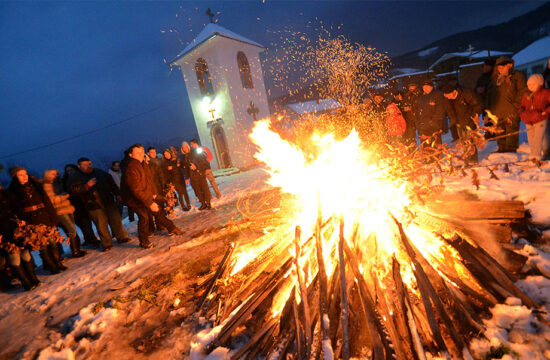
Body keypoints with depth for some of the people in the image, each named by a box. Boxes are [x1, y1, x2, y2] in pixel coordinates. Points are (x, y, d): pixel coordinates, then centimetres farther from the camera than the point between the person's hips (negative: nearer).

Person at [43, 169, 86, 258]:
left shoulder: (58, 184, 18)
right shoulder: (46, 185, -6)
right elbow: (51, 199, -16)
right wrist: (64, 196, -17)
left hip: (68, 209, 8)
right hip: (60, 211, -8)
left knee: (72, 230, 9)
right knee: (72, 231, -9)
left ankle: (77, 249, 16)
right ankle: (75, 252, -1)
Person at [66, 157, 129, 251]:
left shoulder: (99, 172, 12)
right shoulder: (75, 178, 1)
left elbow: (111, 183, 18)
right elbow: (73, 191, -10)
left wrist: (117, 194, 13)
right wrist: (87, 186, -19)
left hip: (109, 202, 4)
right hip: (94, 207, -3)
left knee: (116, 220, 8)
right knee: (101, 225, -1)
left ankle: (122, 237, 22)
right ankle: (107, 244, 12)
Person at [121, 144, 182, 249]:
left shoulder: (143, 164, 1)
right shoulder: (130, 168, -28)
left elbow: (149, 179, 12)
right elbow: (136, 190, -32)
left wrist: (154, 193, 3)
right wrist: (150, 203, -31)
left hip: (146, 195, 8)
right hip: (133, 198, -8)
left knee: (158, 211, 11)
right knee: (144, 216, -16)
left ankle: (172, 229, 27)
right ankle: (143, 242, 2)